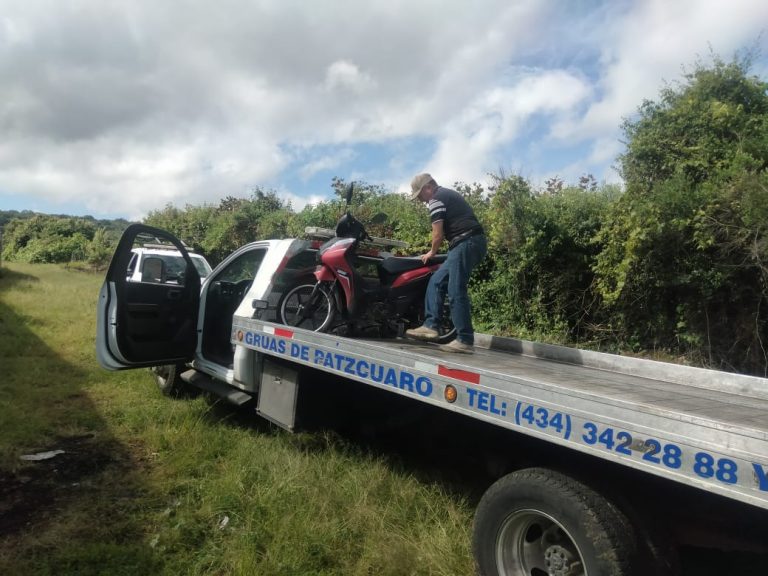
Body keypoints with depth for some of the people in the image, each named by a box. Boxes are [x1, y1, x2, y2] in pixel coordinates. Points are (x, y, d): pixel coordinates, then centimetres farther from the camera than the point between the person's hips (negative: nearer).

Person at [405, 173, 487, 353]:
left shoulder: (436, 199, -3)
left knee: (456, 292, -11)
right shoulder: (449, 194, 27)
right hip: (475, 242, 10)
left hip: (466, 243, -10)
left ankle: (465, 341, -11)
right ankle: (430, 325, 7)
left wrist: (432, 252, 11)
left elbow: (438, 233, -6)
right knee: (436, 282, 11)